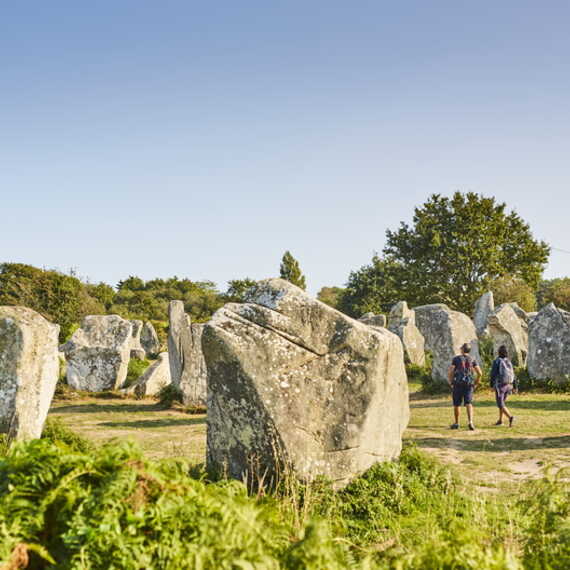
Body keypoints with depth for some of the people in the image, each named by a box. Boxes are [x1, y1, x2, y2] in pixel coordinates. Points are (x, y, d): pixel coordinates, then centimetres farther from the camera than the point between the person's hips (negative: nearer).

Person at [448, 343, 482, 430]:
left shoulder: (456, 358, -1)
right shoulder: (472, 360, 7)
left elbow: (450, 372, -8)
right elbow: (480, 373, -1)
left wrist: (450, 383, 4)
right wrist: (476, 384, 10)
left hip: (458, 384, -2)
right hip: (468, 385, 2)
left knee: (456, 404, 12)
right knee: (469, 404, -5)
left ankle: (456, 423, 21)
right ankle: (470, 422, -26)